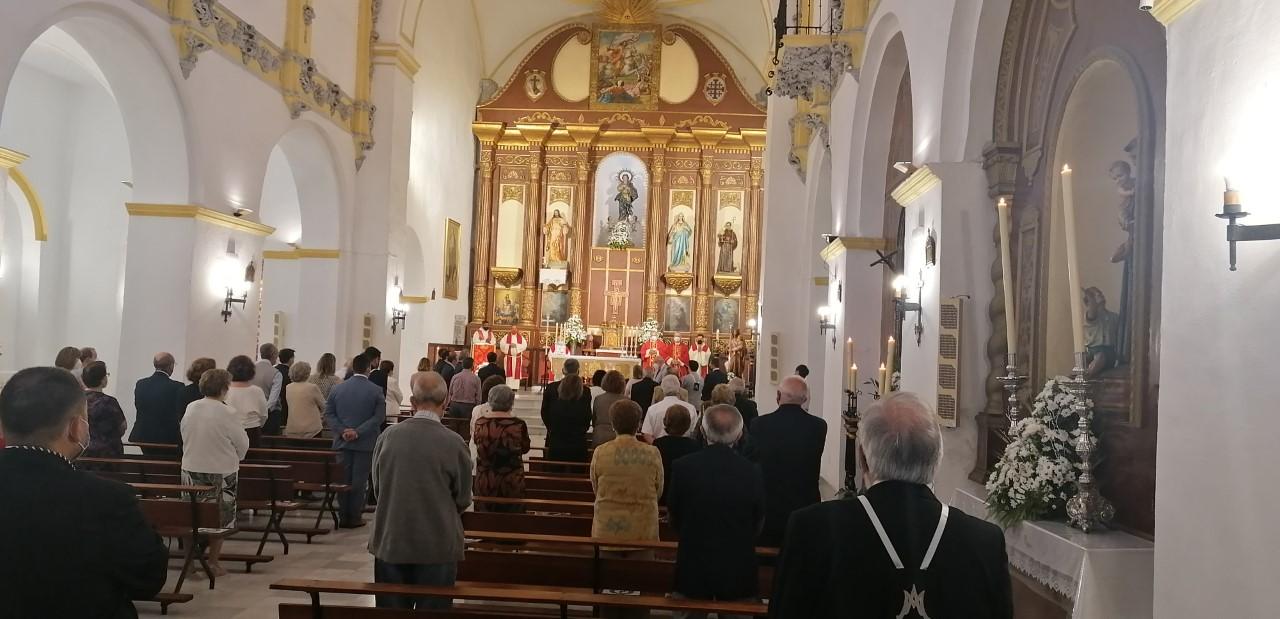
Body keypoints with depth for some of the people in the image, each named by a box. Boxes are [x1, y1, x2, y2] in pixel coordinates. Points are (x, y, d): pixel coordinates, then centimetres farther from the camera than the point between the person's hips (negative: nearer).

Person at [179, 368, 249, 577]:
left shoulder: (190, 409, -1)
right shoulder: (227, 413, -17)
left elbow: (184, 437, 10)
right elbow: (242, 444, -9)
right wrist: (235, 457, 12)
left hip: (191, 469, 5)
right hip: (221, 472, -5)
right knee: (219, 519, 8)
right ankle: (213, 562, 12)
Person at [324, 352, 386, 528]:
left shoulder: (338, 388, 3)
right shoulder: (376, 391, -7)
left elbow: (328, 413, 0)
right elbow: (379, 416, -13)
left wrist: (342, 431, -7)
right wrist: (359, 432, -13)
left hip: (343, 442, 3)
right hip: (365, 443, -3)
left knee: (343, 479, 10)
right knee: (359, 480, 3)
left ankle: (343, 516, 14)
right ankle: (354, 517, 7)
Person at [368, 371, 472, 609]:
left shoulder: (388, 436, -7)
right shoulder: (453, 443, -15)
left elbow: (377, 487, 6)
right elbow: (463, 500, -3)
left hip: (391, 543, 3)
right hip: (438, 547, -3)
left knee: (391, 609, 15)